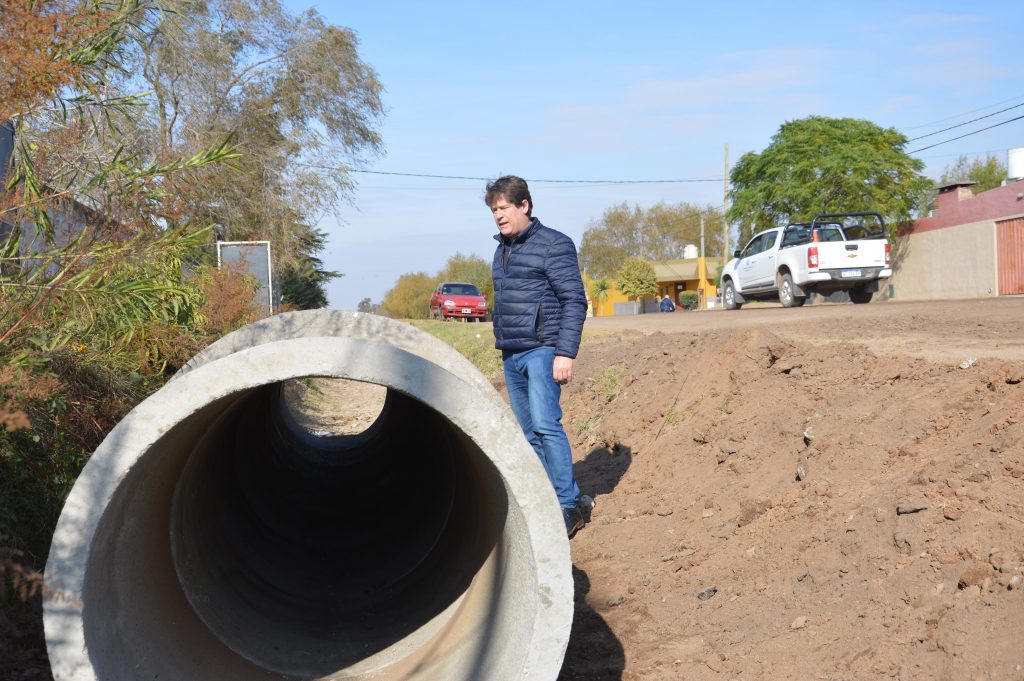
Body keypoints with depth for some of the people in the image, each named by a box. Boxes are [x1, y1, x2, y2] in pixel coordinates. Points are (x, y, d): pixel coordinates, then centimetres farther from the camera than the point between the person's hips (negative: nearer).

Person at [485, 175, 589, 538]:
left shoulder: (553, 244, -6)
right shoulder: (502, 250, 18)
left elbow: (574, 301, -10)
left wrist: (565, 353, -17)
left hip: (542, 350, -8)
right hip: (511, 355, 8)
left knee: (546, 424, -16)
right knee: (530, 433, 8)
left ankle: (568, 506, -9)